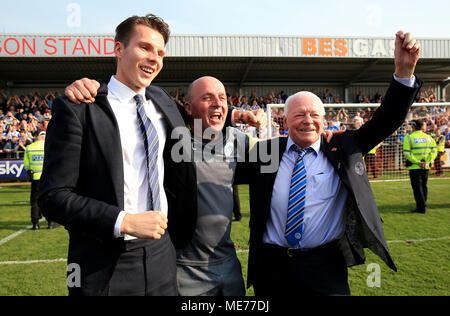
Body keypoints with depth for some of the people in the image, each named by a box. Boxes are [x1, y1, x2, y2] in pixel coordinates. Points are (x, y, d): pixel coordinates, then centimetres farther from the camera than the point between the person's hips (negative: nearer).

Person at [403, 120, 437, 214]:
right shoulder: (429, 137, 6)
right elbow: (434, 151, -1)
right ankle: (422, 206, 22)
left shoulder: (408, 137, -7)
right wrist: (427, 162, -7)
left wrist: (418, 162, -15)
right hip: (426, 167, 5)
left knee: (417, 187, 1)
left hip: (414, 167, -4)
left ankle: (421, 208, 1)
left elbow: (407, 153, -16)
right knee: (423, 186, 15)